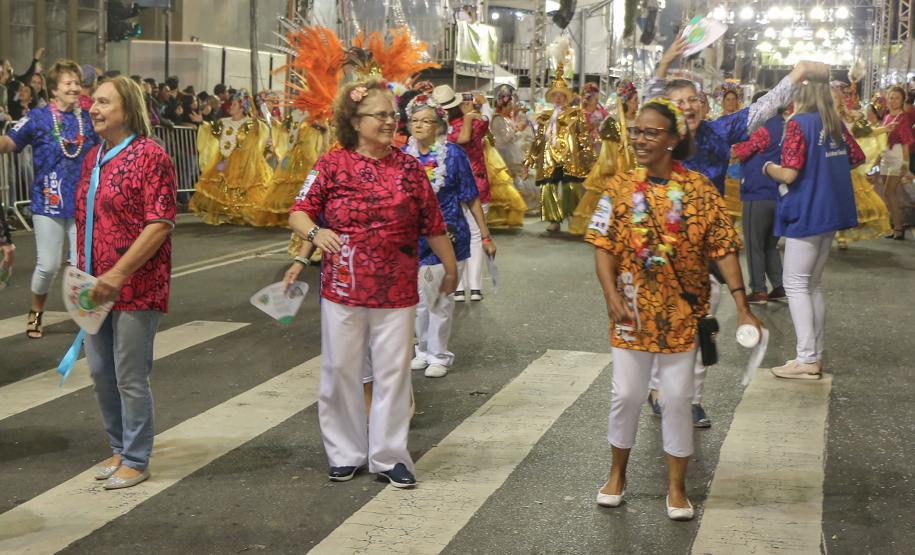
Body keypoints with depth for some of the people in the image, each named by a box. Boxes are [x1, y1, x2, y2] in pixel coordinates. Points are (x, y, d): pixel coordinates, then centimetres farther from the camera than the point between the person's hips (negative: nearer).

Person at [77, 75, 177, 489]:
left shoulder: (150, 156, -13)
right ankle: (119, 448, 32)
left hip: (136, 288, -8)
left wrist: (117, 275, -22)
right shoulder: (94, 158, 13)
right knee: (100, 372, 15)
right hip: (97, 288, 8)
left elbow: (160, 225, -19)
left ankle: (136, 460, 15)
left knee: (130, 377, 0)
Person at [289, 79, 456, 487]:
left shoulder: (409, 167, 2)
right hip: (343, 290, -1)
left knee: (393, 373, 5)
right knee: (341, 371, 8)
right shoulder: (333, 165, -2)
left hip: (397, 294, 1)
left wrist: (450, 267, 16)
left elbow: (433, 224, 9)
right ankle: (345, 453, 23)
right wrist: (315, 232, -23)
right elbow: (298, 212, -2)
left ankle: (389, 456, 16)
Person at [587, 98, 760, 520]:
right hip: (632, 311, 1)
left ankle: (676, 487, 20)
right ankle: (617, 473, 31)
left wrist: (741, 306, -14)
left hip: (681, 312, -1)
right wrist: (612, 295, -15)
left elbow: (724, 248, -8)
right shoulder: (621, 187, -1)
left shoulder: (699, 189, -6)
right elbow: (603, 245, -2)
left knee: (678, 398, 6)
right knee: (626, 394, 10)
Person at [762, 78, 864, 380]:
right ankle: (816, 355, 17)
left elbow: (789, 174, -20)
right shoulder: (835, 123, 8)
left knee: (796, 284, -2)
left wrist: (769, 168, 0)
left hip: (807, 212, -8)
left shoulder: (798, 123, -14)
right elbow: (857, 157, 20)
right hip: (832, 211, 8)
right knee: (813, 285, 15)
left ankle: (807, 360, -6)